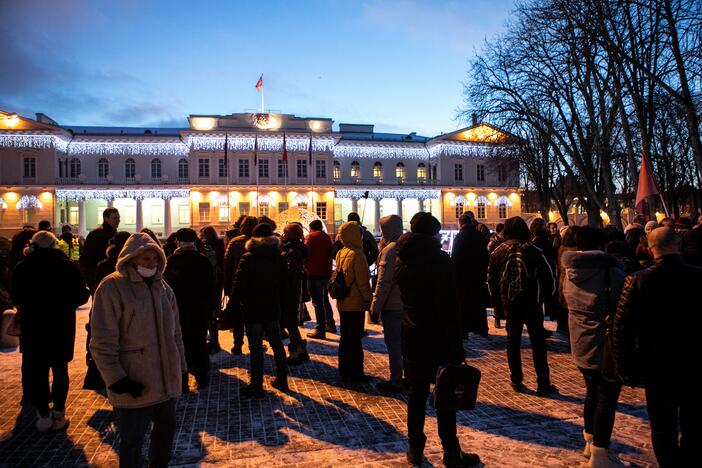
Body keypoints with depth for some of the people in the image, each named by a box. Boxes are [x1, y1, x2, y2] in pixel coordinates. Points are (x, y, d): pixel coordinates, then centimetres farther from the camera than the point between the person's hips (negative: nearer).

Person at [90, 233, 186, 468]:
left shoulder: (163, 287, 9)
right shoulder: (112, 287, -11)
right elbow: (103, 341, -13)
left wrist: (180, 364, 15)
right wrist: (116, 379, -15)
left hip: (166, 381, 6)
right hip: (134, 385, -6)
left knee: (166, 430, 19)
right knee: (132, 442, 7)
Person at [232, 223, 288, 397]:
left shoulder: (248, 258, -13)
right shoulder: (278, 258, 2)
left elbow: (239, 284, -14)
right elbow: (283, 284, 6)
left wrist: (238, 299, 3)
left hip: (253, 309, -5)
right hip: (273, 307, 5)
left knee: (256, 347, 2)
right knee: (277, 343, 16)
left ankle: (256, 385, 10)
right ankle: (281, 380, 26)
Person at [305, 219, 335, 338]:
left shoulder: (311, 237, -6)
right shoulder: (327, 237, 12)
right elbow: (331, 254, 15)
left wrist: (306, 266, 6)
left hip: (314, 274, -7)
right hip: (326, 273, 7)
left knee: (317, 302, -5)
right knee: (325, 300, 21)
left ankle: (320, 331, -5)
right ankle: (330, 325, 29)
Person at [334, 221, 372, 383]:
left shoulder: (340, 253, 7)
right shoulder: (357, 255, -18)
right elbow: (363, 282, -18)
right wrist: (369, 299, -9)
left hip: (343, 303, 8)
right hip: (356, 304, -8)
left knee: (345, 338, 17)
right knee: (355, 340, 1)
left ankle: (345, 371, 27)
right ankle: (355, 374, 10)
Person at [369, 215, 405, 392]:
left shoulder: (389, 250, -16)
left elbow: (383, 282, -18)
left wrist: (375, 307, -13)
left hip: (392, 305, -8)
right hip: (407, 304, 8)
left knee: (393, 344, 1)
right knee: (405, 342, 17)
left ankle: (395, 381, 8)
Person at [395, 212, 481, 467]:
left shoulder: (401, 260, 3)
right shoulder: (440, 259, -15)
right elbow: (449, 305, -16)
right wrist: (457, 346, -13)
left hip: (412, 336, 5)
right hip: (439, 336, -5)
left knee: (417, 392, 13)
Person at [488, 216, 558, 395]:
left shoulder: (498, 251, -2)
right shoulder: (533, 251, -9)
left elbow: (491, 278, 3)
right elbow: (547, 276, -6)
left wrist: (497, 298, 13)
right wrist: (545, 295, 9)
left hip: (509, 303, 2)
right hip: (532, 303, -2)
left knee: (513, 342, 11)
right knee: (538, 343, 5)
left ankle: (516, 381, 15)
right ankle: (543, 384, 9)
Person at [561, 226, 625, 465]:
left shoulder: (570, 271, 3)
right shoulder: (610, 269, -16)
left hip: (580, 344, 7)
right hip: (605, 346, -6)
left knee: (592, 391, 22)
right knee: (607, 397, 6)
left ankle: (590, 442, 33)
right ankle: (599, 454, 11)